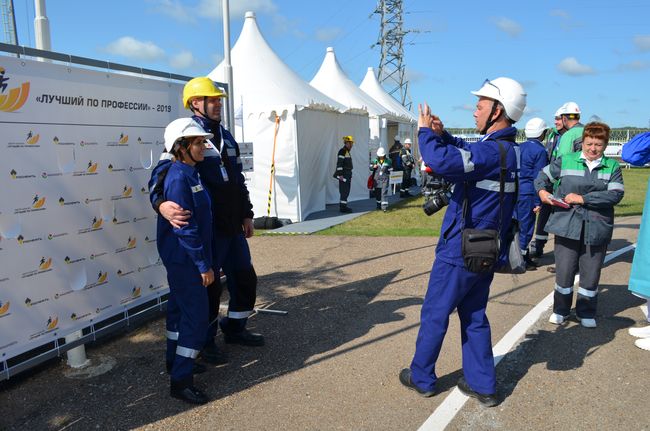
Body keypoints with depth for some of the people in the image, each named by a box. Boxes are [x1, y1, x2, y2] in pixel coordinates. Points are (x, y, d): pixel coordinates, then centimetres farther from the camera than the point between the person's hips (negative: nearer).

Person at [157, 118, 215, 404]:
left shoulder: (189, 174, 10)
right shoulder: (179, 179, -21)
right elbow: (185, 228, -24)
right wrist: (203, 265, -20)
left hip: (181, 259, 10)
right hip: (185, 259, -10)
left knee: (180, 307, 21)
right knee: (197, 316, -6)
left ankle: (174, 361, 38)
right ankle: (180, 380, 3)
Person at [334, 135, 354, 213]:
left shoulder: (347, 152, 18)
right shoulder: (342, 151, -13)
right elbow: (339, 163, -19)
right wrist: (340, 174, -23)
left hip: (347, 175, 10)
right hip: (343, 175, -10)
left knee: (346, 191, 12)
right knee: (344, 191, -9)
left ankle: (342, 206, 18)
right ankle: (343, 207, -7)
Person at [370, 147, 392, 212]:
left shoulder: (388, 161, 5)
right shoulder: (375, 161, 5)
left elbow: (390, 169, 12)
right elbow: (370, 167, 8)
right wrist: (373, 167, -12)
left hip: (385, 179, -2)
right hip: (377, 179, 2)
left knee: (384, 192, -11)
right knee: (377, 192, 11)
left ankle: (384, 206, -14)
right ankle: (379, 205, 29)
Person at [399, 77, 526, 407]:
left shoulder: (493, 151, -23)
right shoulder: (510, 150, 8)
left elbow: (442, 161, -37)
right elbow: (466, 154, 23)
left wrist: (425, 131, -19)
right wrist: (442, 134, 7)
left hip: (459, 252, -9)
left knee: (434, 314, 8)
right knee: (474, 316, 18)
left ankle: (421, 378, 24)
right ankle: (482, 385, 26)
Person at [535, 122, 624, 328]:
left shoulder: (612, 167, 3)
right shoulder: (566, 161, 3)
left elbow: (615, 194, -9)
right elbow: (543, 175, 14)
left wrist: (583, 198, -17)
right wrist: (542, 190, -7)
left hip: (597, 228, 1)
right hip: (567, 225, -1)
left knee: (591, 272, 9)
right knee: (564, 270, 3)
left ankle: (586, 313, 26)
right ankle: (561, 310, 21)